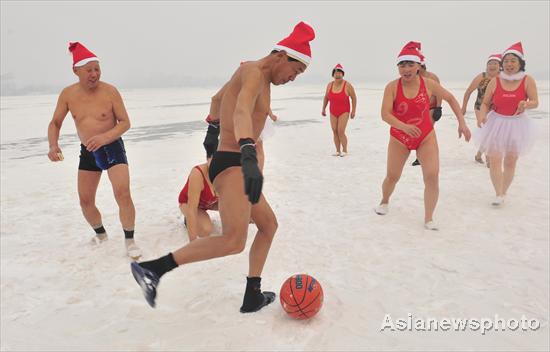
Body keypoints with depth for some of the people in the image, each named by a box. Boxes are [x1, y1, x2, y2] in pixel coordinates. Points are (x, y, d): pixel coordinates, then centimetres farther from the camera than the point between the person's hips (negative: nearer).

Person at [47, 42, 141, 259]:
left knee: (123, 194, -19)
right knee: (85, 201, 8)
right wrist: (53, 145, -15)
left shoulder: (110, 91, -14)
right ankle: (101, 235, 32)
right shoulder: (68, 94, -5)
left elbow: (125, 122, -13)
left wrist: (105, 137, -30)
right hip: (87, 152, 4)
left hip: (113, 148, -4)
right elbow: (55, 123, 4)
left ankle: (130, 241, -5)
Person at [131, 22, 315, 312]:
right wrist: (249, 156, -51)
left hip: (236, 165, 11)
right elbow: (242, 112, -35)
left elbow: (218, 99, 36)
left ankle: (252, 297, 23)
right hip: (231, 165, -11)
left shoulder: (251, 73, 20)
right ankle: (153, 268, -17)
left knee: (268, 225, 19)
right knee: (234, 241, -27)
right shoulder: (254, 72, -12)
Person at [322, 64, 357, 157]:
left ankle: (345, 151, 3)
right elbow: (326, 97, 9)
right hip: (333, 112, 4)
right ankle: (338, 151, 11)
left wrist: (353, 111, -11)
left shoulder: (347, 85, -16)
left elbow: (354, 97, -8)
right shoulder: (330, 85, -4)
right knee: (335, 132, 2)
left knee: (341, 132, -13)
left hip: (344, 112, -4)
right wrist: (323, 109, 3)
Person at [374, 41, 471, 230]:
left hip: (426, 137, 1)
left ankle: (429, 219, 2)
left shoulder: (428, 84, -8)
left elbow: (451, 99, 5)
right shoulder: (392, 87, -14)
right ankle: (384, 202, 40)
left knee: (432, 176, -11)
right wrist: (404, 127, -39)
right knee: (392, 177, 8)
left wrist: (462, 123, 0)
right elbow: (385, 114, -23)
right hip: (399, 138, -1)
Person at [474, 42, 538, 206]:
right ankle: (499, 194, -1)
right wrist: (482, 115, -20)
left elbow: (535, 102, -6)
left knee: (510, 162, 11)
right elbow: (485, 103, 0)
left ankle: (504, 192, 26)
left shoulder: (528, 80, -8)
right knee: (495, 159, -9)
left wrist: (526, 104, -29)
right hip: (496, 123, 0)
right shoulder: (495, 81, -6)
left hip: (516, 124, 1)